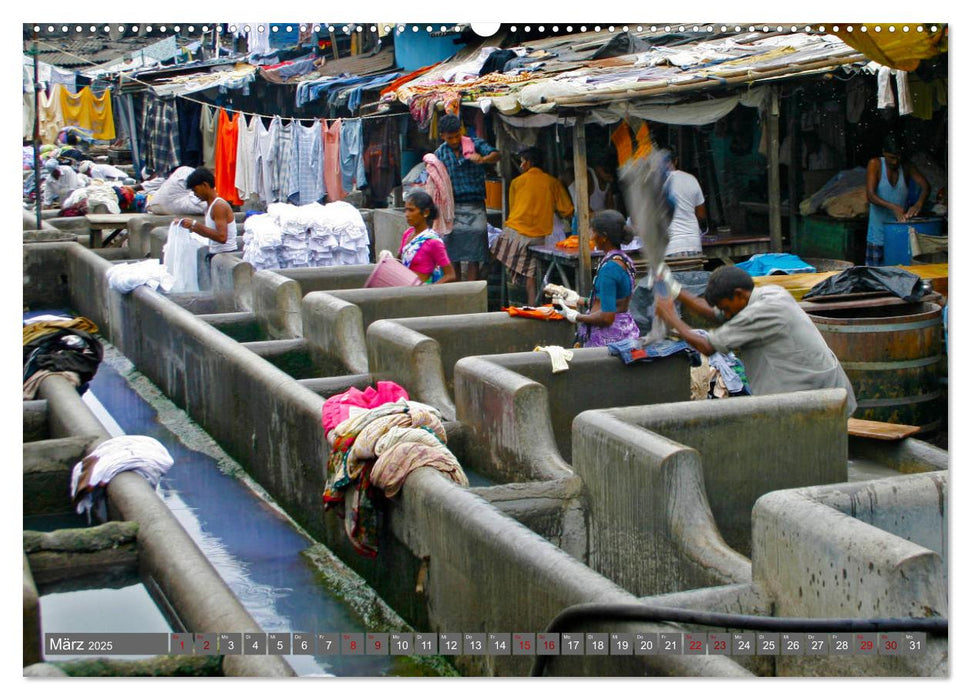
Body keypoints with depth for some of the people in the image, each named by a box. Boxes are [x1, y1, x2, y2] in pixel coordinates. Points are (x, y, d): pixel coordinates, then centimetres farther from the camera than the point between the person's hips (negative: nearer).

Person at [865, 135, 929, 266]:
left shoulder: (906, 166, 5)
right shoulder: (875, 164, -5)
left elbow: (925, 186, -4)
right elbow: (870, 196, -15)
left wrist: (918, 204, -26)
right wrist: (893, 207, -31)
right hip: (879, 229, -3)